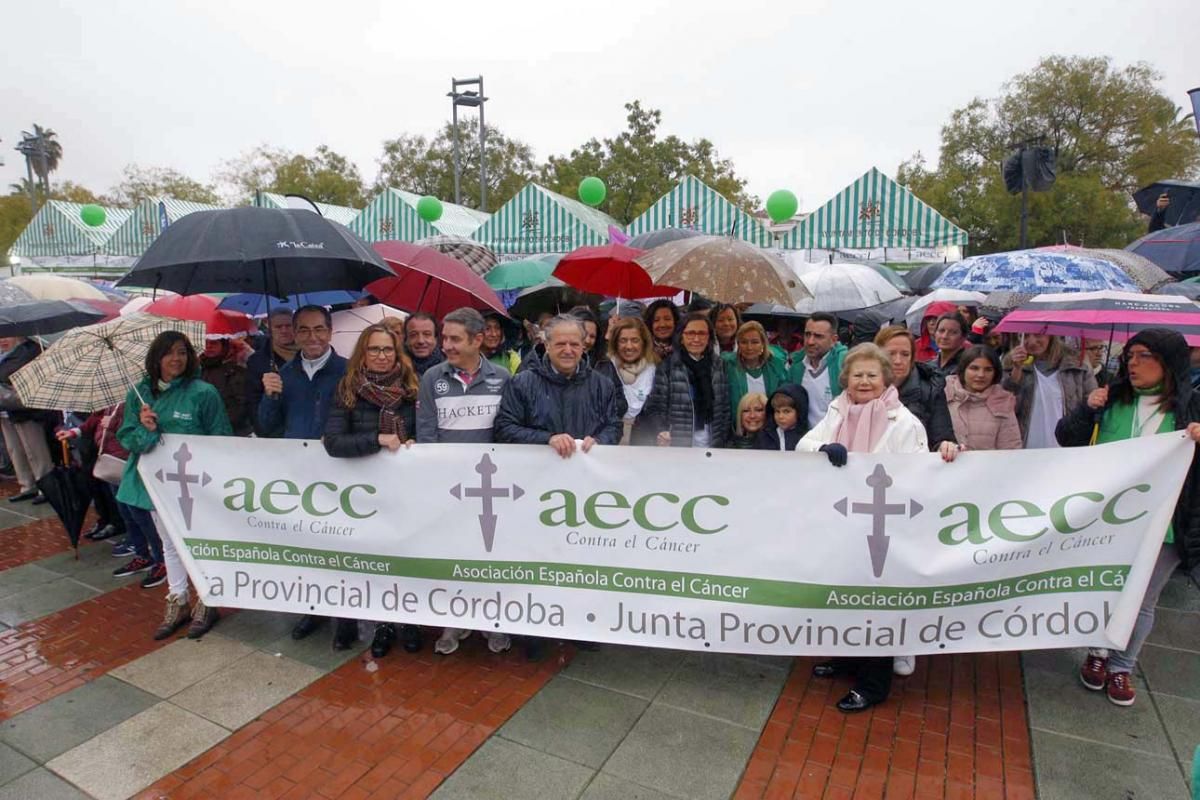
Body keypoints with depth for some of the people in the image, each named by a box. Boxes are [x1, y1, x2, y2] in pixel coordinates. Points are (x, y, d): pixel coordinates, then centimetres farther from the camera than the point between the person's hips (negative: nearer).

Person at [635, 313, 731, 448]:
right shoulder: (667, 367, -4)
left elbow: (725, 408, 9)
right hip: (678, 446, -3)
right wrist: (660, 431, -21)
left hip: (713, 445, 3)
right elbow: (654, 407, -5)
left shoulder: (719, 366, 5)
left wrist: (724, 440, 2)